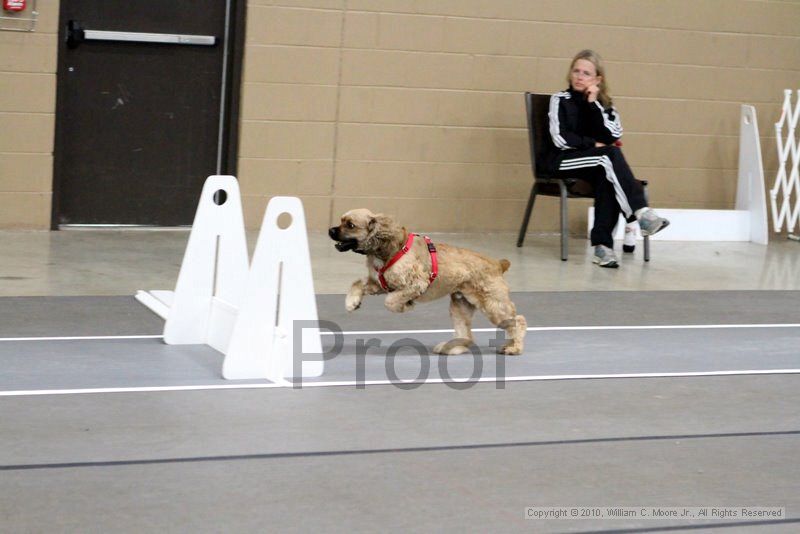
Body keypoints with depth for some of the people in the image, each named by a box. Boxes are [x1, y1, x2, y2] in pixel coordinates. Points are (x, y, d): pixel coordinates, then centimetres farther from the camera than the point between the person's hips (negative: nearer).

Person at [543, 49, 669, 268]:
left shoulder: (603, 103, 13)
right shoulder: (560, 100, 3)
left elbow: (612, 136, -5)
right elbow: (560, 139, -10)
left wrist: (593, 104, -9)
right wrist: (593, 145, -10)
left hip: (596, 164, 4)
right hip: (562, 160, -4)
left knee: (606, 177, -33)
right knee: (611, 155, -30)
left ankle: (602, 243, -39)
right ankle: (640, 213, -40)